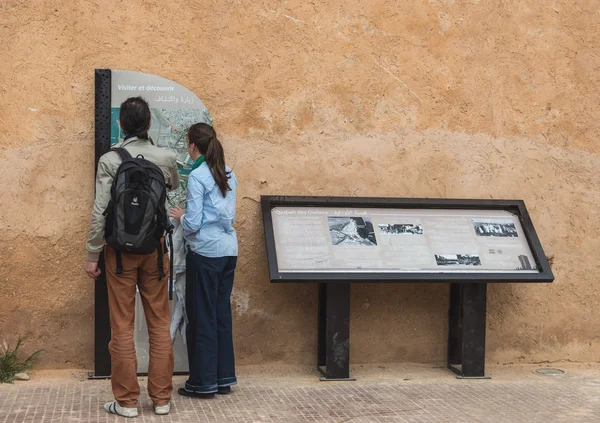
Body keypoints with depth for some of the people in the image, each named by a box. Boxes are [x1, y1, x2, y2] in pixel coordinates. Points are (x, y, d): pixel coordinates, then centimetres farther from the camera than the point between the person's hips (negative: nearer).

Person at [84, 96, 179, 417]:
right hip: (155, 250, 2)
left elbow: (100, 212, -13)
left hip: (121, 250, -2)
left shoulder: (110, 160, -9)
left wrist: (92, 256, -5)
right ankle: (161, 399, 16)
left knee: (122, 327, 5)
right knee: (160, 325, 10)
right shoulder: (166, 158, -2)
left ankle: (126, 401, 11)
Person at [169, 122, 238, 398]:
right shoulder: (228, 174, 9)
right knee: (222, 313, 13)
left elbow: (194, 223, -15)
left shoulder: (197, 176, -12)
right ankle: (224, 377, 19)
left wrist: (180, 217, 6)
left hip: (205, 251, -7)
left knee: (202, 316, 2)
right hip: (229, 250, 7)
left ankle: (204, 382, 8)